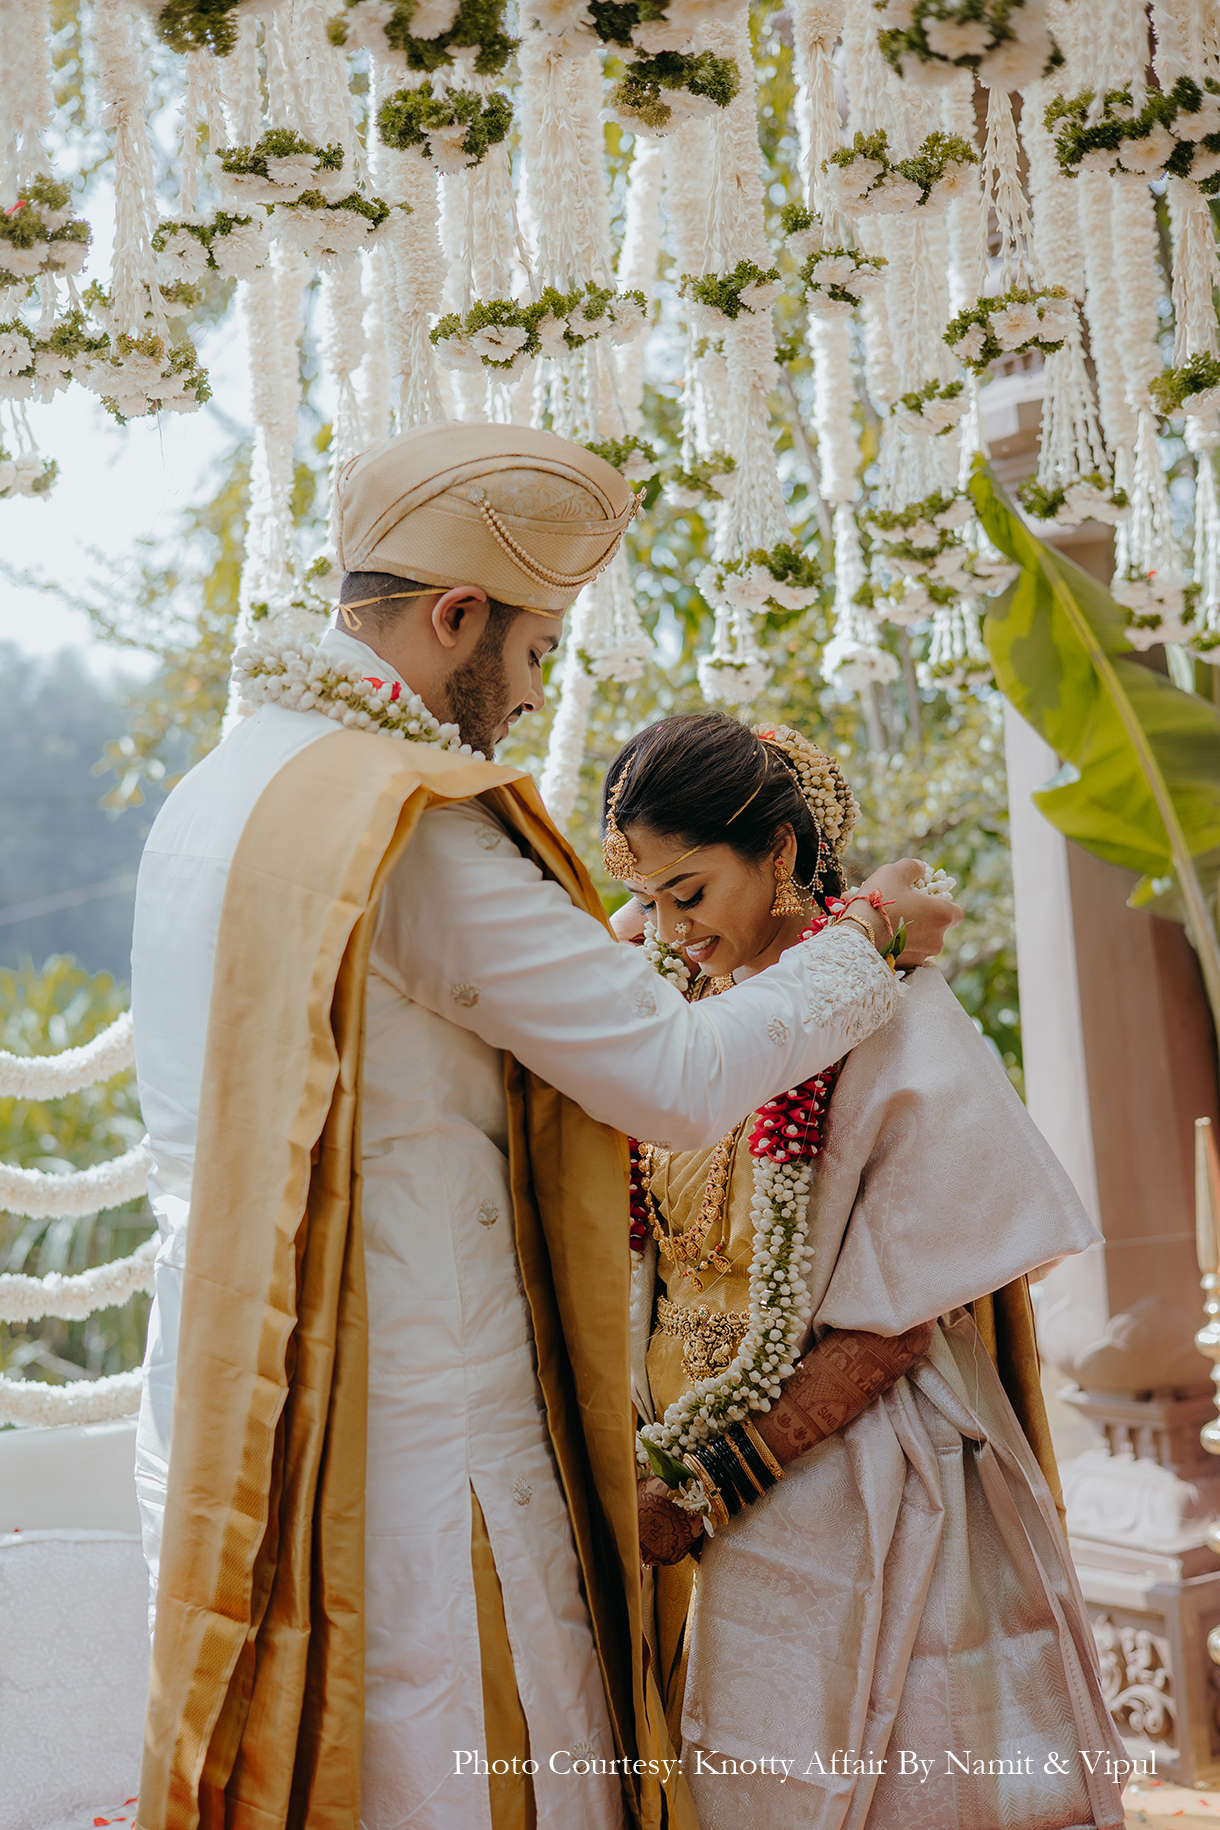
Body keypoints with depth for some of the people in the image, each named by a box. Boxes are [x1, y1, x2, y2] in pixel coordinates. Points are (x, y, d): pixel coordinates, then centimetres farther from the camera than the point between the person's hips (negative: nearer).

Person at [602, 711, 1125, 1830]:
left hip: (827, 1477, -5)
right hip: (685, 1465, 5)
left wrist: (707, 1492, -15)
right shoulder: (676, 988, 3)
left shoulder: (893, 1019, -14)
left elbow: (897, 1323, -15)